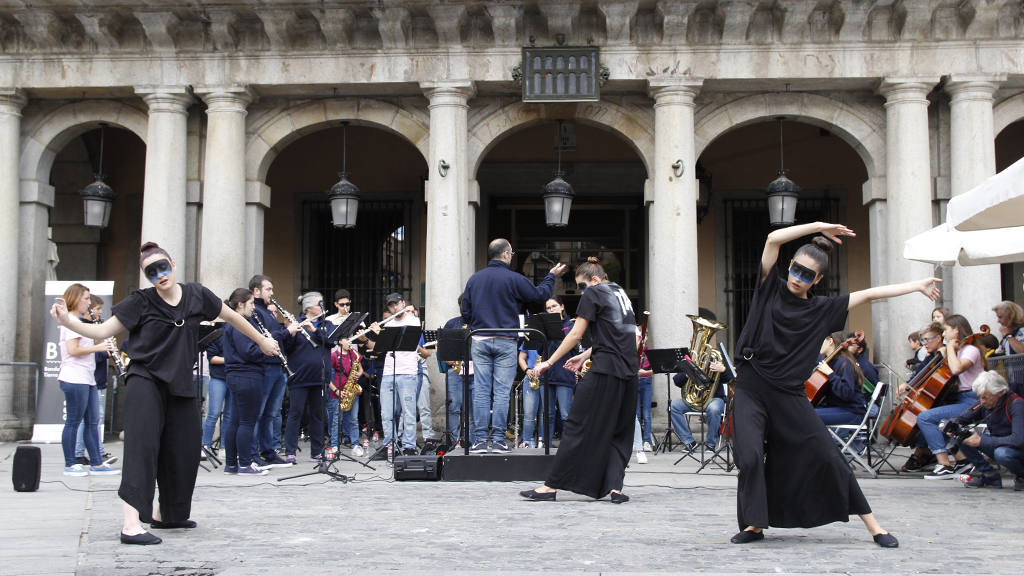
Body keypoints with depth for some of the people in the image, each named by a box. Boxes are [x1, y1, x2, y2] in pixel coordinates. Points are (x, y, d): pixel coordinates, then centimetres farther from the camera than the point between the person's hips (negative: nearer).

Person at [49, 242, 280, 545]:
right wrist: (67, 321, -22)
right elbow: (102, 331, -7)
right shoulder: (141, 302, -6)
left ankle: (166, 513, 28)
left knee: (185, 451, 7)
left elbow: (231, 316, 15)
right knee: (142, 446, -17)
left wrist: (262, 341, 23)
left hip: (180, 384, 4)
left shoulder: (196, 295, 2)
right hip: (145, 381, -4)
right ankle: (131, 523, -22)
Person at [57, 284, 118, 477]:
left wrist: (104, 346, 9)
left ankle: (96, 464, 10)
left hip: (87, 379, 10)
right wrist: (98, 347, -16)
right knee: (74, 422, -4)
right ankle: (70, 465, 3)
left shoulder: (80, 322, 21)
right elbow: (73, 350, -20)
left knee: (92, 422, 8)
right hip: (74, 379, -10)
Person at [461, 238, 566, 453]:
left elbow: (465, 313, 10)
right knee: (502, 392, 0)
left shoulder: (474, 279, 7)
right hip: (505, 342, -3)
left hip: (479, 341, 3)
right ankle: (498, 440, -1)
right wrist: (551, 276, 20)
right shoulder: (513, 279, -6)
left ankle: (479, 440, 0)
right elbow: (541, 295, 4)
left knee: (481, 392, 2)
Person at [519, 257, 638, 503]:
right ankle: (614, 486, 0)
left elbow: (575, 335, -6)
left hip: (605, 370, -8)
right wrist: (584, 356, 22)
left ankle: (552, 485, -1)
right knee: (619, 432, 11)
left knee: (578, 426, -4)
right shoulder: (620, 293, 20)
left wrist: (550, 362, 0)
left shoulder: (594, 294, -3)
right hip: (628, 370, 8)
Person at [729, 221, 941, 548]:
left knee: (827, 456, 0)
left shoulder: (822, 310, 6)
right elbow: (774, 239, -7)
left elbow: (869, 294, 9)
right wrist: (818, 226, -3)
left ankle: (873, 525, 9)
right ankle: (754, 525, 5)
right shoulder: (771, 289, 4)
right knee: (750, 457, -15)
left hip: (788, 395, 1)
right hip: (750, 390, -1)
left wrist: (918, 286, 11)